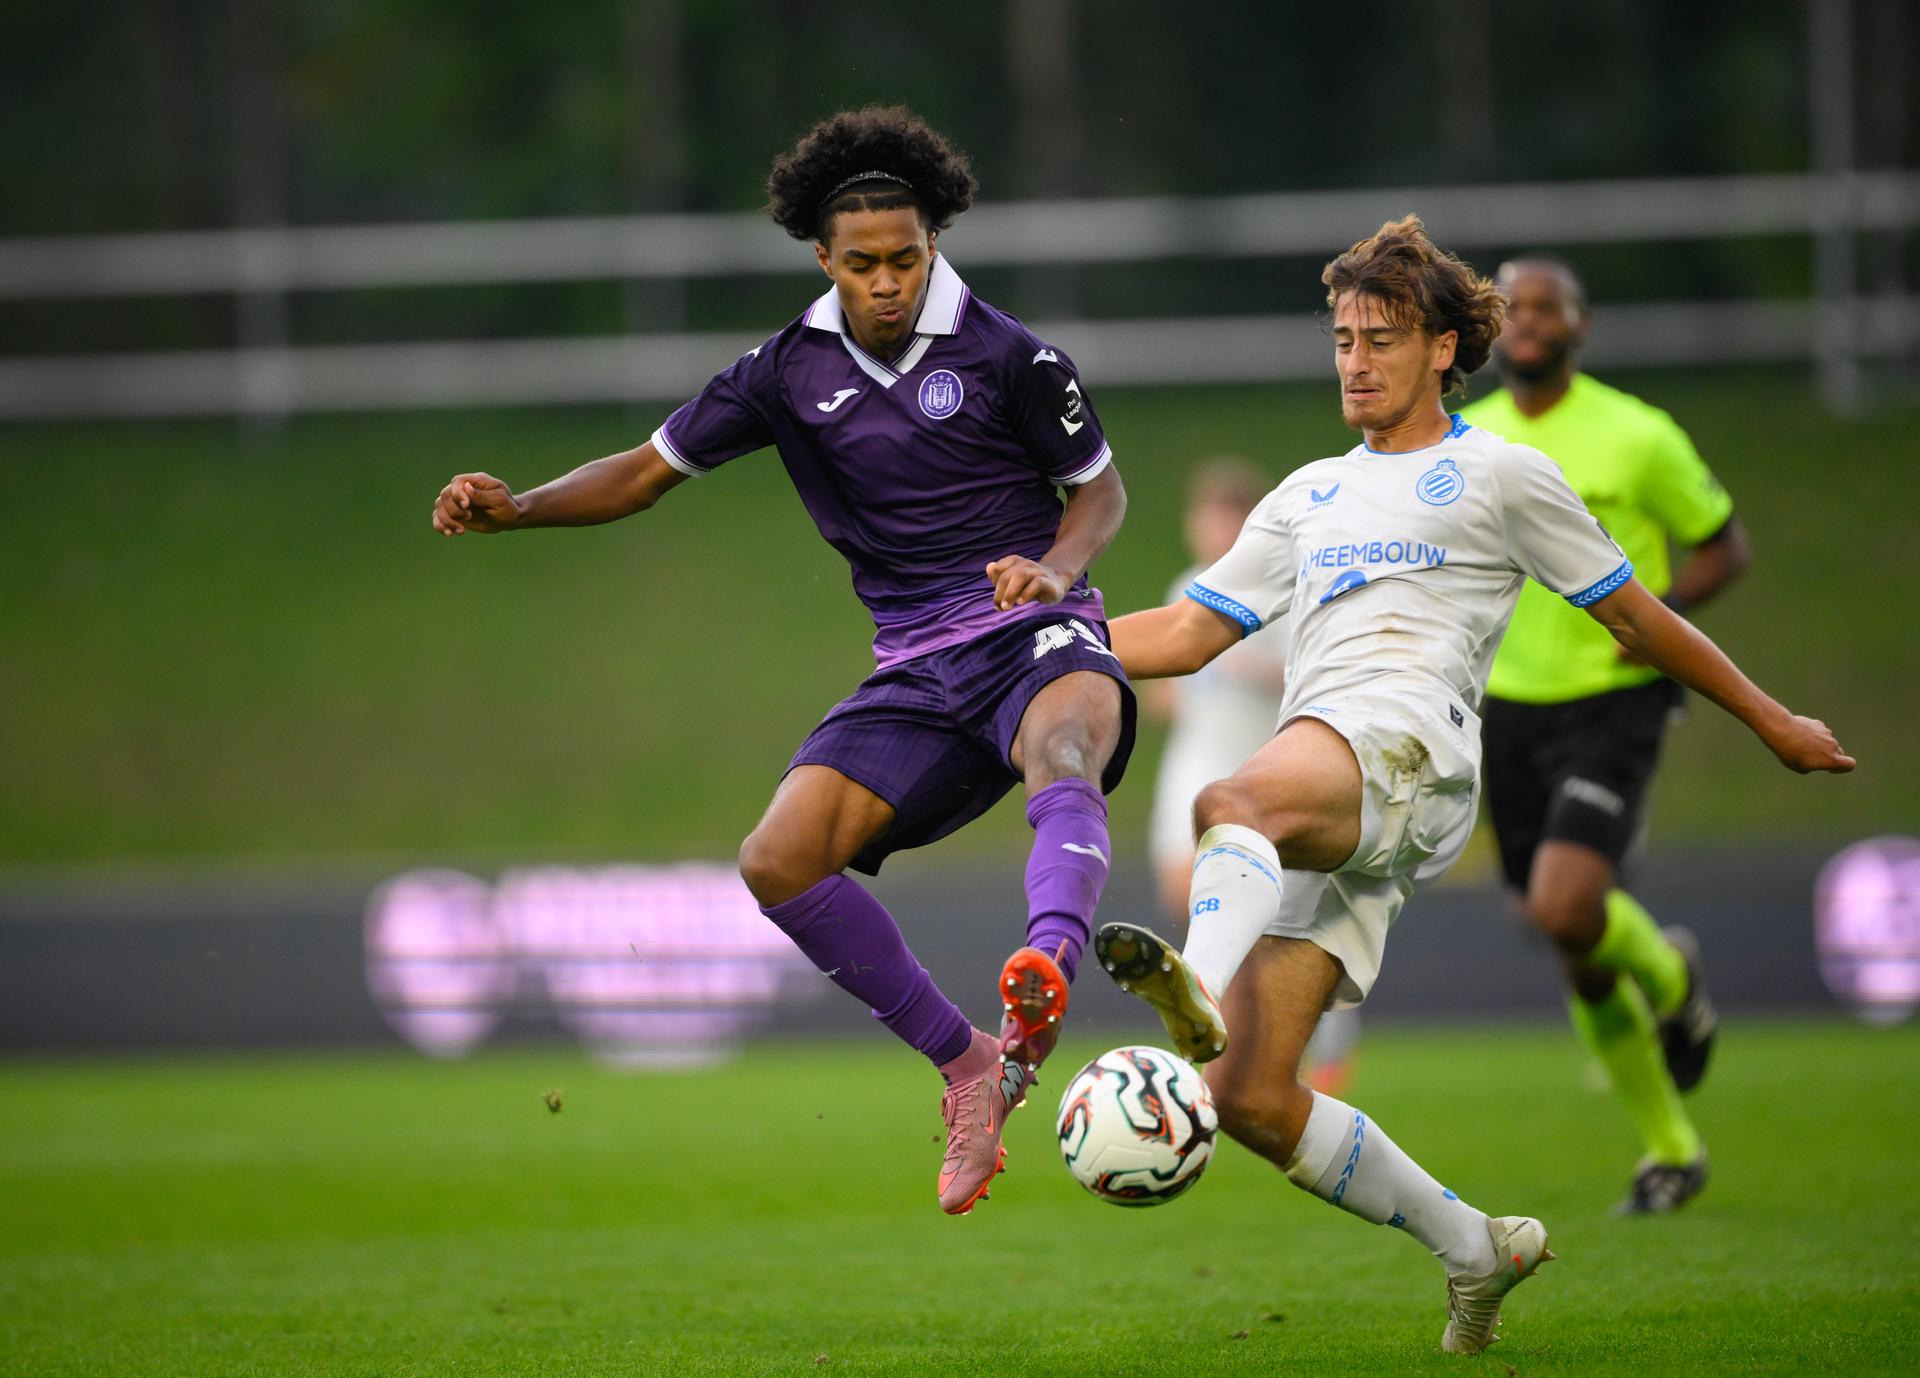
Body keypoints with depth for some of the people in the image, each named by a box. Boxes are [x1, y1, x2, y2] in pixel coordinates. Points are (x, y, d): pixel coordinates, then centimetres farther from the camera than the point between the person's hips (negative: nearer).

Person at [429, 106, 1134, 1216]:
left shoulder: (1006, 355, -3)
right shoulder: (791, 372, 7)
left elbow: (1102, 490, 8)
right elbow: (651, 470, 14)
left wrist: (1051, 569, -13)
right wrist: (515, 509, -1)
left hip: (1034, 630, -5)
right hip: (918, 668, 5)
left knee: (1065, 751, -41)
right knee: (779, 863, -15)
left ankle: (1045, 972, -69)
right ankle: (967, 1066, -5)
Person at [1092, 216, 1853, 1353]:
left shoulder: (1501, 473, 17)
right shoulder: (1311, 495, 32)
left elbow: (1636, 617, 22)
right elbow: (1190, 634, 29)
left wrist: (1772, 722, 25)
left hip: (1410, 745, -6)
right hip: (1312, 780, 6)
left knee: (1231, 805, -41)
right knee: (1252, 1101, -7)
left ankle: (1201, 988, -72)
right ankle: (1477, 1249, 9)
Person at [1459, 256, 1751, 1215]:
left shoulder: (1636, 437, -6)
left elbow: (1726, 547, 3)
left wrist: (1666, 607, -16)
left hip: (1612, 703, -4)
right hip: (1509, 707, 4)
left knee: (1564, 907, -25)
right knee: (1578, 956, 6)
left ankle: (1671, 978, 11)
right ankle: (1670, 1151, 23)